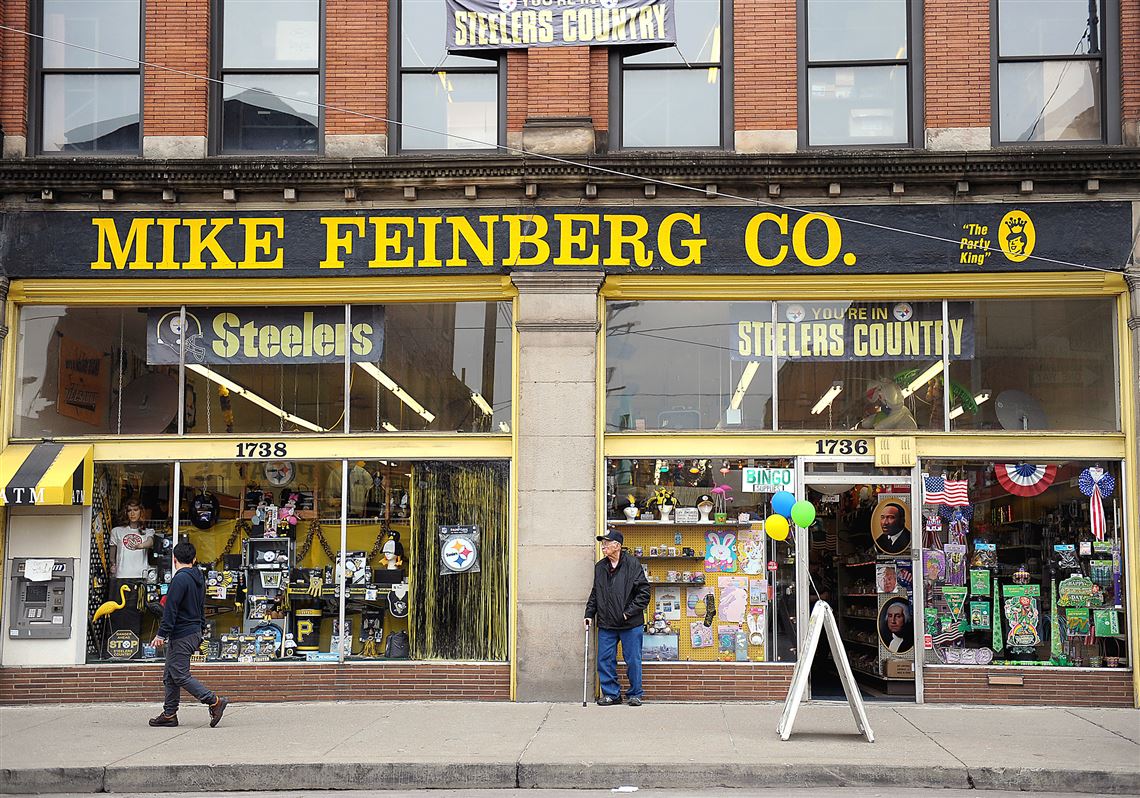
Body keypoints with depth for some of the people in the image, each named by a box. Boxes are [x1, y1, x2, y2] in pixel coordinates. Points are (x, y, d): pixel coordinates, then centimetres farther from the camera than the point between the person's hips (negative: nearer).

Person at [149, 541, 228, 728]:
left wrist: (161, 634, -18)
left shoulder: (180, 578, -15)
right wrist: (199, 631, 26)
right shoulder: (199, 579, 14)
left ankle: (215, 701, -9)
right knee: (170, 676, 13)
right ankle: (169, 714, 15)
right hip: (194, 632, 9)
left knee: (181, 676, -6)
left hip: (182, 635, -9)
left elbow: (171, 609, -19)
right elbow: (201, 609, 21)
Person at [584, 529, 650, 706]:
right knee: (605, 660, 4)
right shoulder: (600, 567, 10)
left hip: (630, 624, -5)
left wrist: (630, 612, -13)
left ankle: (635, 694, 17)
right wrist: (589, 614, 8)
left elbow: (644, 592, -8)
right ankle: (611, 693, 17)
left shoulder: (632, 564, -7)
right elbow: (595, 594, 19)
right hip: (606, 625, 5)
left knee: (633, 660, 3)